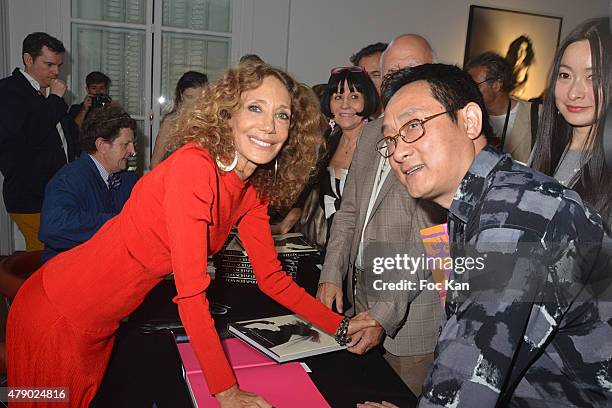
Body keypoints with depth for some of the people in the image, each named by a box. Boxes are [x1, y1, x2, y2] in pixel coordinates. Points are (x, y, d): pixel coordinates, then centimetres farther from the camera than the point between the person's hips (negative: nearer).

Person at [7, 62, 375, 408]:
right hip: (60, 315, -7)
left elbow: (272, 278, 2)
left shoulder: (254, 191, -4)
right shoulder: (193, 165, -28)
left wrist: (341, 327, -3)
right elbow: (191, 292, -29)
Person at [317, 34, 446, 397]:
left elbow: (429, 242, -20)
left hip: (408, 310, -6)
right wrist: (331, 275, 2)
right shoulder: (372, 132, 7)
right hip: (358, 291, 7)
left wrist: (385, 314, -21)